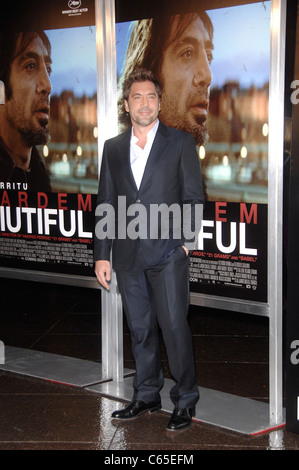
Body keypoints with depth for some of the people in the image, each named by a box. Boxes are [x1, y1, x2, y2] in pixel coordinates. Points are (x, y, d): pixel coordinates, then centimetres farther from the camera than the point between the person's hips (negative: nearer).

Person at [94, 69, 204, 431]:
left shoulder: (180, 143, 3)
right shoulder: (113, 148, 12)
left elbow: (193, 198, 2)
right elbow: (105, 205, 12)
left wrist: (185, 241, -8)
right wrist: (102, 255, 7)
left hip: (168, 253, -3)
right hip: (128, 255, 4)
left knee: (174, 328, -4)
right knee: (140, 330, 12)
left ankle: (185, 401, 10)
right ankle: (146, 397, 25)